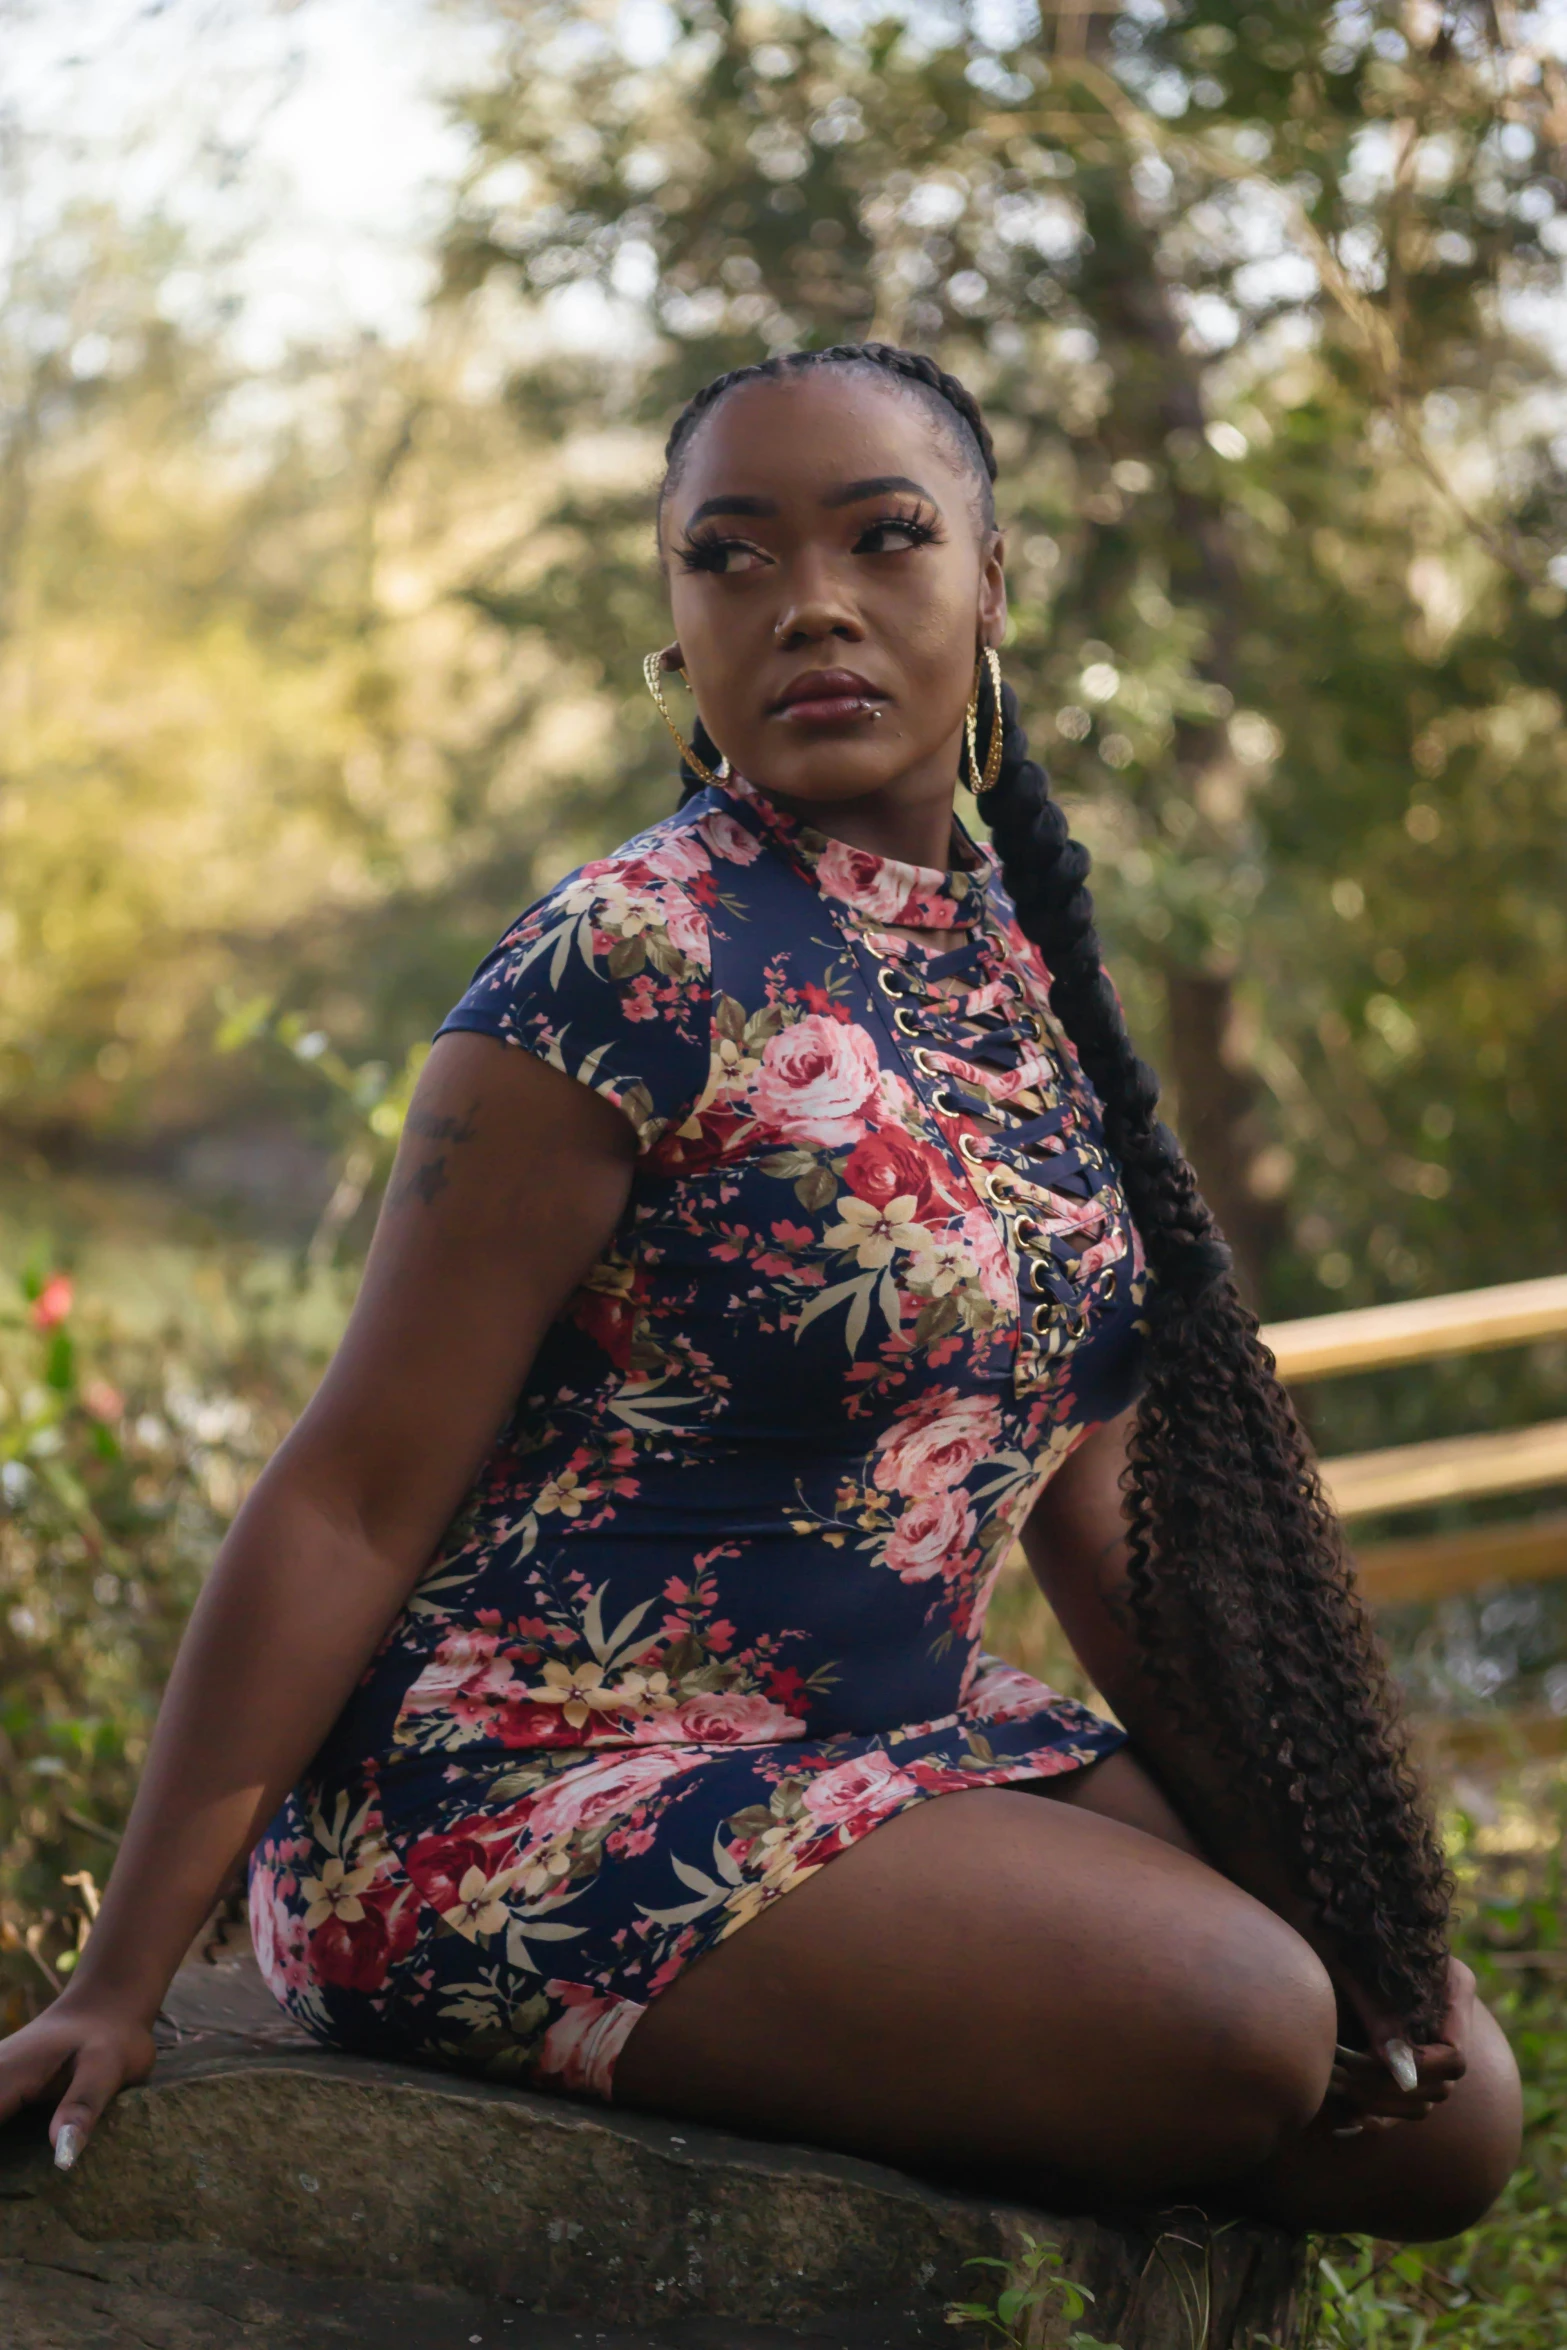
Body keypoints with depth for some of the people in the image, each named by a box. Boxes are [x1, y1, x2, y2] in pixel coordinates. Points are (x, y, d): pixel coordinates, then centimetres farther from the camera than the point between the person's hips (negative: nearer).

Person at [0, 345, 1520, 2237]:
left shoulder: (1017, 958, 8)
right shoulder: (641, 969, -16)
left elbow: (1086, 1473, 14)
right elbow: (354, 1500, -17)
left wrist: (1318, 1868, 9)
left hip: (875, 1750, 8)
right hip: (527, 1794, -8)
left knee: (1450, 2112, 1)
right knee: (1232, 2028, -23)